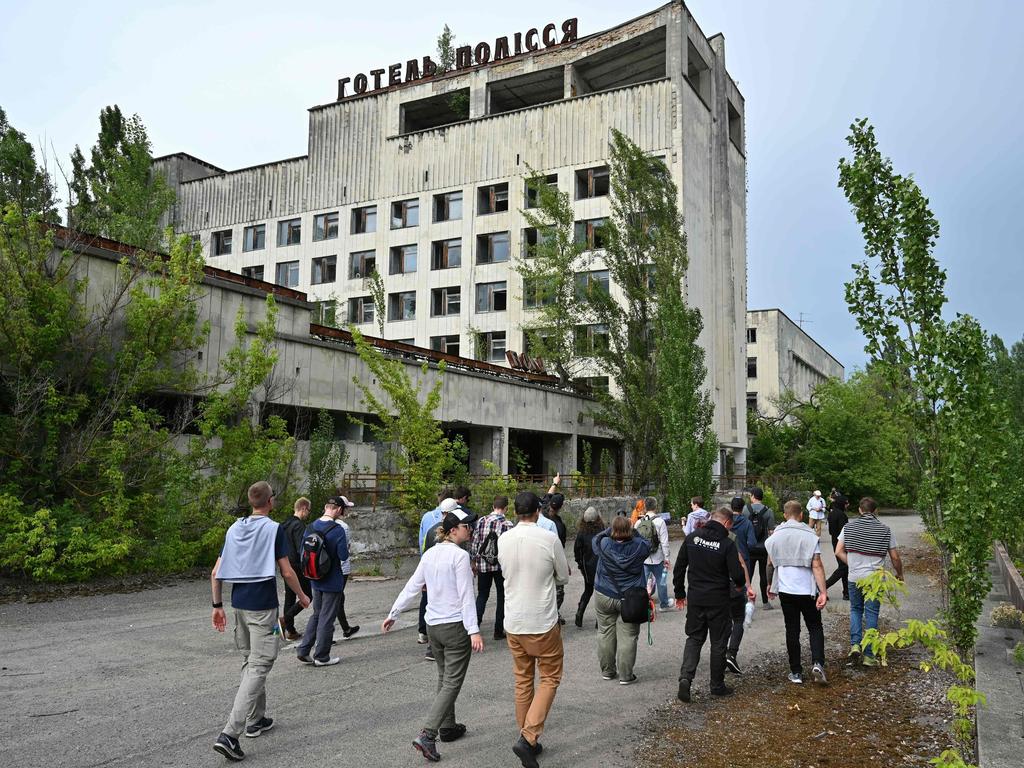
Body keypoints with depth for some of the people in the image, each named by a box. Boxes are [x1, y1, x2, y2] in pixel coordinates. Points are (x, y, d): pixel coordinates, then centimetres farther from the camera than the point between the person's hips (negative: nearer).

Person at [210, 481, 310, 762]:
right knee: (258, 668, -5)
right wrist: (302, 596, 6)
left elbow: (216, 573, 7)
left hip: (239, 604, 7)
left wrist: (217, 606, 15)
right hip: (263, 607, -7)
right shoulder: (274, 529, -10)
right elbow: (287, 572, -10)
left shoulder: (234, 528, 7)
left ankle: (256, 720, 31)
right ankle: (229, 733, -13)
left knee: (249, 662, 20)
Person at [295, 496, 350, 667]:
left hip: (316, 580, 6)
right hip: (333, 581, -6)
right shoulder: (337, 530, -19)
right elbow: (343, 556, -19)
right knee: (327, 618, 5)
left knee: (316, 614, 21)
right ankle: (321, 657, 14)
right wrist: (346, 547, 0)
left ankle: (303, 650, 17)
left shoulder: (311, 527, 0)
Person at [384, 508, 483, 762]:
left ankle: (447, 727, 32)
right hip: (456, 626, -7)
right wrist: (474, 631, -22)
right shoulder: (460, 555, -16)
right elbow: (466, 596, -20)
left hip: (433, 625, 8)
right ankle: (427, 735, -11)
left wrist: (393, 614, 15)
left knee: (444, 678, 22)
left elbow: (412, 587, 7)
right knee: (452, 683, -2)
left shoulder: (430, 554, 5)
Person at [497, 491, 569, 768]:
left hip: (513, 622, 4)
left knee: (522, 680, 17)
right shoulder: (549, 540, -15)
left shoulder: (503, 540, -3)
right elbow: (563, 577, -1)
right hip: (543, 623, -4)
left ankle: (527, 739, 24)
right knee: (550, 678, 9)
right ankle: (528, 737, -4)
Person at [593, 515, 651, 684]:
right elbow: (648, 543, 10)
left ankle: (607, 671, 24)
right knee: (627, 637, 4)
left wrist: (611, 530, 10)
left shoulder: (604, 544, -12)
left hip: (604, 596, 1)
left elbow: (596, 539, 10)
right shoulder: (639, 546, -12)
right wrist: (634, 531, 8)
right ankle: (625, 675, 9)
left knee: (606, 634, 14)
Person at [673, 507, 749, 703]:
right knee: (718, 642, 12)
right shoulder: (727, 544, -14)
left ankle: (685, 677, -5)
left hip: (695, 598, 3)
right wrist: (741, 584, 10)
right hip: (718, 601, -3)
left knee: (694, 638, 13)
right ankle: (717, 685, 22)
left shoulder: (692, 537, -2)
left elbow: (679, 567, 3)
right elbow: (737, 575, -15)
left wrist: (680, 593, 14)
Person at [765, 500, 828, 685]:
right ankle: (817, 663, -7)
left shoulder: (775, 536, 1)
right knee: (815, 627, 13)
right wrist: (823, 592, -12)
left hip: (785, 590, 2)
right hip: (807, 589, -2)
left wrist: (770, 584, 26)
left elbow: (770, 563, 11)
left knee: (792, 630, 10)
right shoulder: (810, 536, -7)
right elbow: (817, 566, -12)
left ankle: (796, 672, 13)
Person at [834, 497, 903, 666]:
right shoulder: (884, 529, -3)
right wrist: (899, 574, 16)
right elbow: (895, 557, 0)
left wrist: (852, 563, 10)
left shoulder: (849, 526, 1)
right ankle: (868, 655, 9)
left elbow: (839, 552, -2)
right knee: (871, 614, 6)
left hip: (854, 577, 1)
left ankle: (855, 644, 4)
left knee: (855, 610, 19)